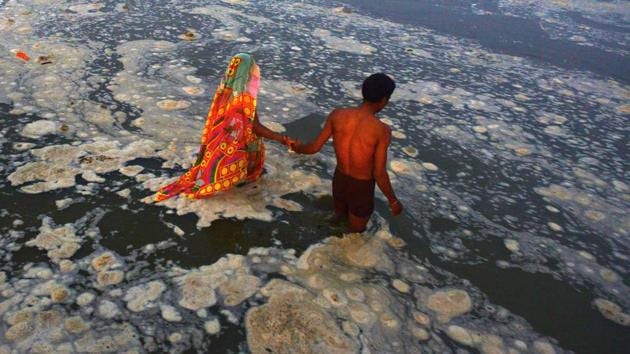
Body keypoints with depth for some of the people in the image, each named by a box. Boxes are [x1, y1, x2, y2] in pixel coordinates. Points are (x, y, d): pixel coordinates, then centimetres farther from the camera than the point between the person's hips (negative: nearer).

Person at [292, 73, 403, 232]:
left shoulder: (337, 114, -17)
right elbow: (379, 174, -24)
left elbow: (315, 147, -8)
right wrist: (393, 201, -8)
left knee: (340, 215, 36)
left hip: (339, 179, 6)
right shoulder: (382, 130, -28)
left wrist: (297, 148, 15)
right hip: (361, 187, -5)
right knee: (356, 232, 24)